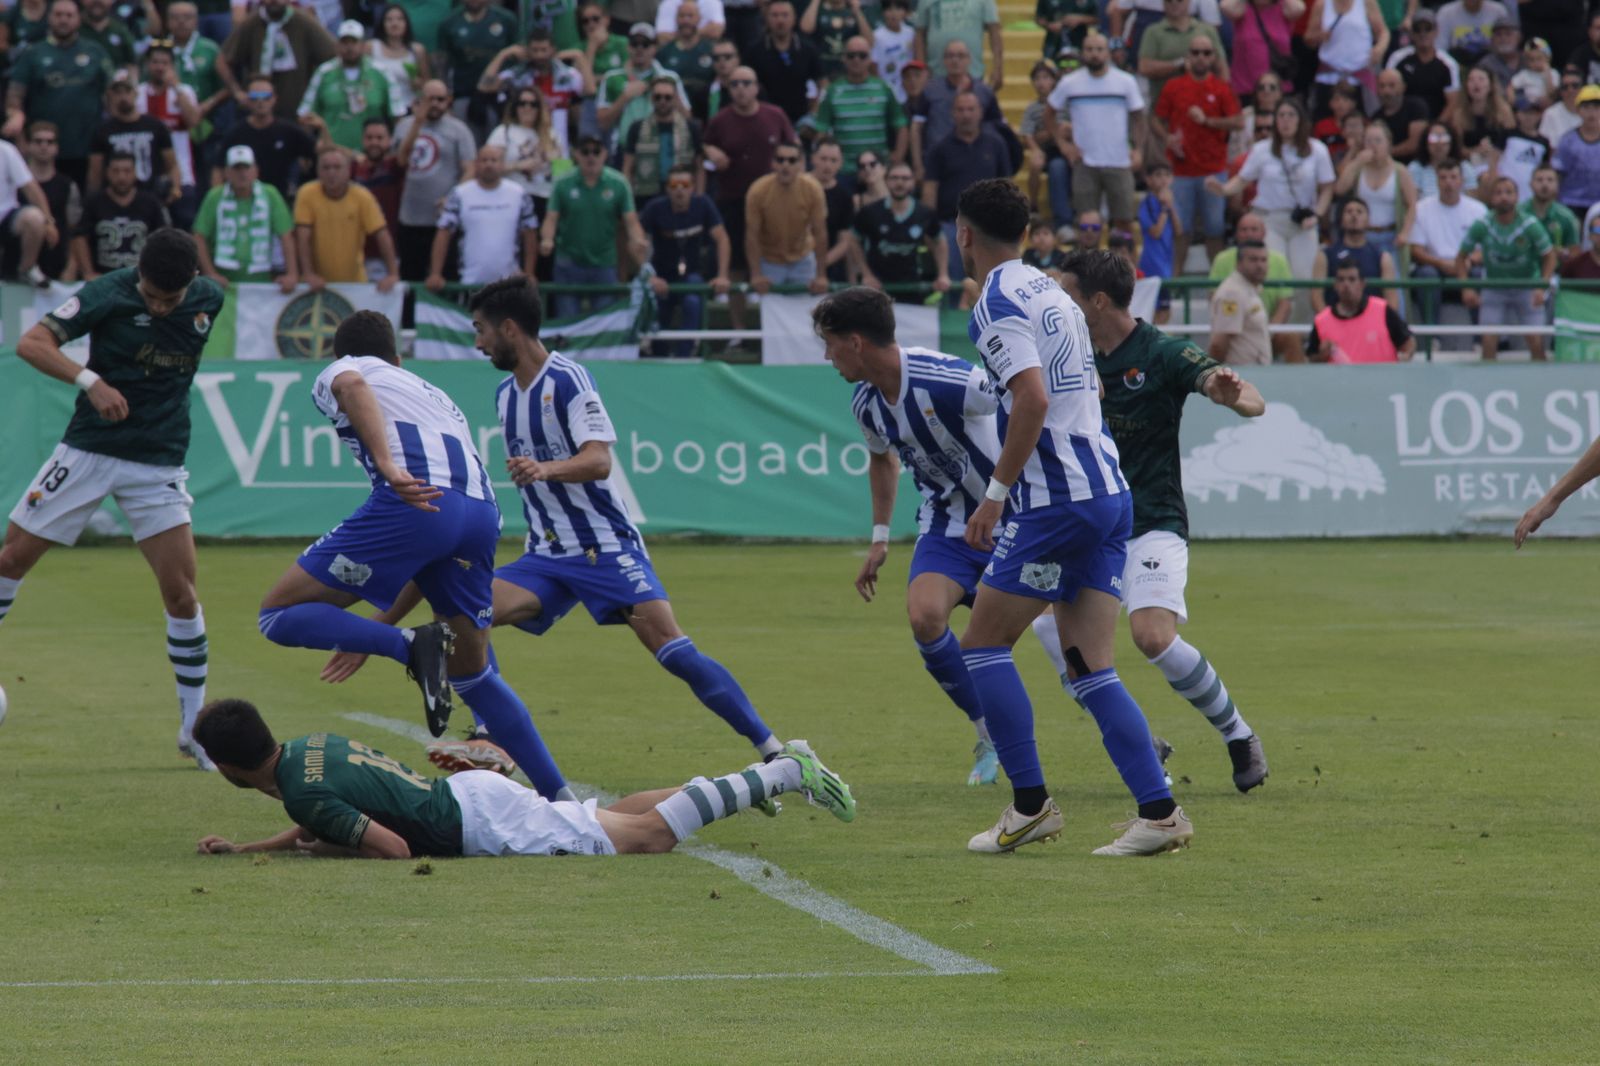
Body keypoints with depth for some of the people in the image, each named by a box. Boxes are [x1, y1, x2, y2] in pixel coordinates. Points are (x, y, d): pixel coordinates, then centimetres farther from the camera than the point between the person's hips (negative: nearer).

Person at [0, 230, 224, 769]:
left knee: (181, 592, -6)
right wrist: (91, 381, -31)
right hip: (89, 451, -1)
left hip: (159, 462, 2)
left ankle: (194, 727, 4)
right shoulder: (108, 294, -15)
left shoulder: (209, 300, -3)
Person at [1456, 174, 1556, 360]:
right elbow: (1461, 257, -3)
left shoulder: (1531, 225, -17)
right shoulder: (1481, 226, -15)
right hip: (1493, 287, 1)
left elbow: (1549, 256, -6)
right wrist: (1466, 288, -16)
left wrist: (1542, 287, -19)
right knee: (1489, 341, -11)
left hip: (1527, 287, -1)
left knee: (1536, 341, -8)